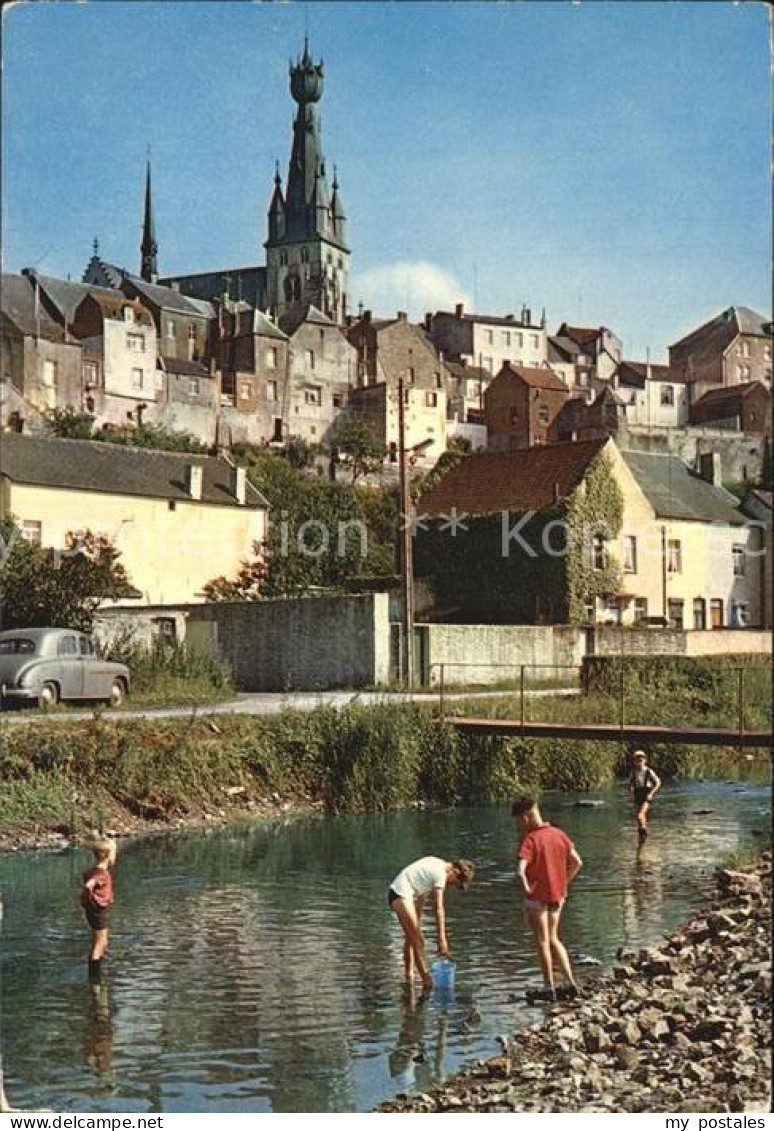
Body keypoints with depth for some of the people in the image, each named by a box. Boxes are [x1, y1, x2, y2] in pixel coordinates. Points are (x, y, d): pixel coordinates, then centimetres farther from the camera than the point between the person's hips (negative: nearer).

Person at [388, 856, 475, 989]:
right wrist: (442, 939, -20)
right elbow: (438, 909, -21)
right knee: (418, 939, -10)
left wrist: (416, 921, 18)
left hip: (395, 892, 10)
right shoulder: (441, 874, -17)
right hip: (402, 895, -10)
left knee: (411, 938, 17)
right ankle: (427, 982, -10)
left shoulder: (438, 865, 11)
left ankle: (409, 978, 24)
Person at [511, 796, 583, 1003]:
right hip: (557, 894, 6)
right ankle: (571, 983, 14)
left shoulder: (530, 839, -17)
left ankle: (549, 988, 12)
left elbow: (521, 870, -29)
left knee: (542, 941, 6)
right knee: (553, 939, 18)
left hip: (537, 895, -6)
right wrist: (564, 883, 11)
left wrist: (526, 887, -13)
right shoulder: (559, 834, 3)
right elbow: (577, 862, 7)